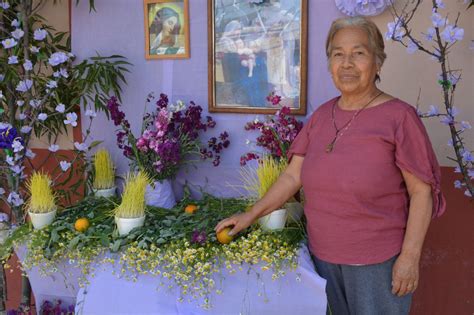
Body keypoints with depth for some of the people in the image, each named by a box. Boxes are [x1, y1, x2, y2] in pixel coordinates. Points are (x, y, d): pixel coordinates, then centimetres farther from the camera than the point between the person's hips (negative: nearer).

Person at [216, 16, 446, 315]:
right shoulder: (322, 115, 3)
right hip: (324, 255, 5)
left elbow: (421, 191, -12)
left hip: (377, 261, -5)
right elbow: (293, 176, 5)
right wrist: (251, 215, 1)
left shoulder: (399, 116, -13)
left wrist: (410, 256, -15)